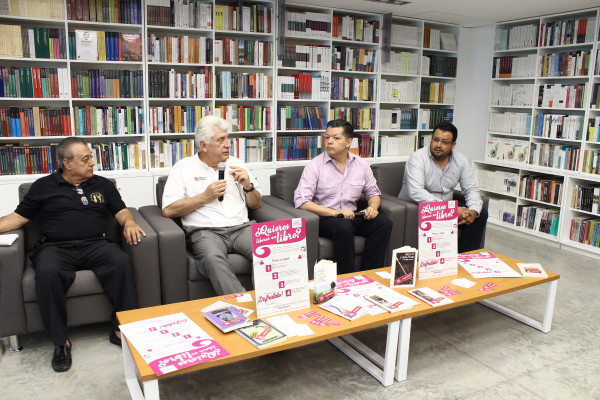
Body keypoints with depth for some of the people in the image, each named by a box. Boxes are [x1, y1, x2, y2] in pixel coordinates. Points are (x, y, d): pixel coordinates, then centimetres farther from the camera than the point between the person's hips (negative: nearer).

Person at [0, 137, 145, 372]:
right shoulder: (43, 186, 13)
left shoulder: (102, 184, 18)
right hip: (55, 248, -1)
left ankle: (122, 329, -22)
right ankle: (61, 341, -21)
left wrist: (129, 223, -9)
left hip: (95, 245, 1)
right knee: (47, 273, -36)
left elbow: (121, 211, 15)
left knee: (121, 261, -32)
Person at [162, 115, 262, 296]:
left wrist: (248, 186, 2)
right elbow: (168, 210, -1)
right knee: (213, 258, -37)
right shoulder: (183, 167, 8)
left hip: (241, 227, 3)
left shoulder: (236, 164, 18)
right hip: (205, 231, -3)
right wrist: (205, 196, -4)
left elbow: (256, 204, 22)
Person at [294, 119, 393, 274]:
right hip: (323, 219, -4)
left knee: (384, 222, -19)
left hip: (352, 217, 5)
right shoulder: (315, 165, -6)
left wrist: (373, 207, -7)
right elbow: (301, 201, -14)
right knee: (344, 226, -35)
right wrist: (334, 212, -22)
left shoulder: (361, 165, 8)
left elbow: (373, 193, 18)